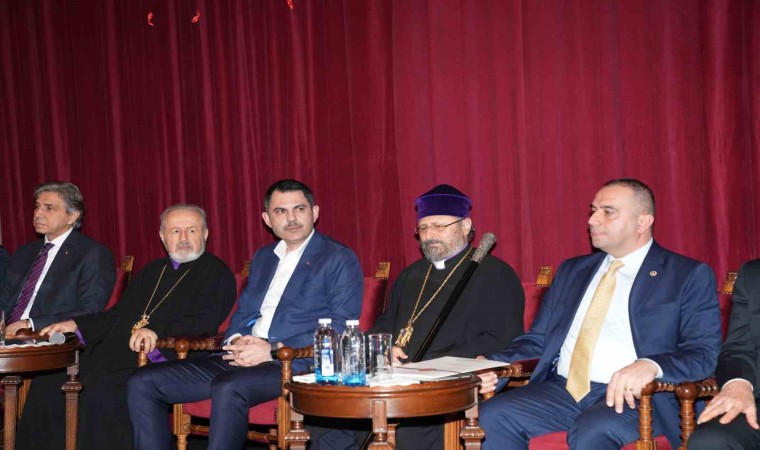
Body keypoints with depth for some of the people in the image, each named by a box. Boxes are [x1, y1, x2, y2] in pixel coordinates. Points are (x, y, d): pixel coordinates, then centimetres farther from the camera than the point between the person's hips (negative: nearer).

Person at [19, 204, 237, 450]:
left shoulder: (216, 274, 3)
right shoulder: (154, 270, 26)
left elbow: (203, 324, -12)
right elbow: (118, 315, 29)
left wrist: (158, 331, -27)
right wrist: (75, 325, 15)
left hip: (164, 359, -7)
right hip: (115, 353, 8)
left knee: (103, 388, -33)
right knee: (48, 383, -10)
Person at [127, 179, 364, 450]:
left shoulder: (339, 260, 2)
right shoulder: (262, 258, 24)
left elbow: (341, 328, -7)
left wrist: (274, 350, -15)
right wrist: (237, 341, 0)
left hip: (293, 364, -7)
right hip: (242, 359, 7)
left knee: (228, 388, -39)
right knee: (142, 384, -7)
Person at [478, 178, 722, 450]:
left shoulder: (689, 276, 5)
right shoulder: (572, 271, 22)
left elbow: (704, 353, -5)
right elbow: (538, 340, 22)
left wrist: (651, 366, -25)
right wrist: (493, 364, 1)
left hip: (635, 396, -5)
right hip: (563, 388, 5)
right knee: (492, 417, -22)